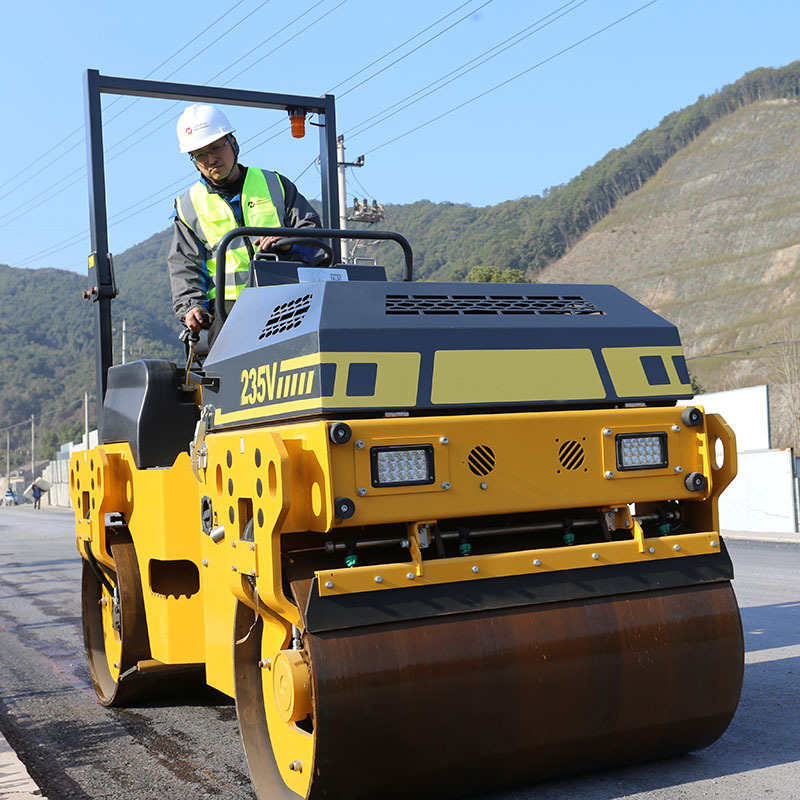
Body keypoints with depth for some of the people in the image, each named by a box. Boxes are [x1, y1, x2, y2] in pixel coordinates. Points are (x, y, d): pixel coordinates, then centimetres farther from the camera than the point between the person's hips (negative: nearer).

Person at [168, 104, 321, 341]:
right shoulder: (188, 206, 19)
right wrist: (191, 306, -5)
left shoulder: (274, 185, 17)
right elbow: (184, 266, 14)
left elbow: (312, 228, 13)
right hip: (228, 304, 0)